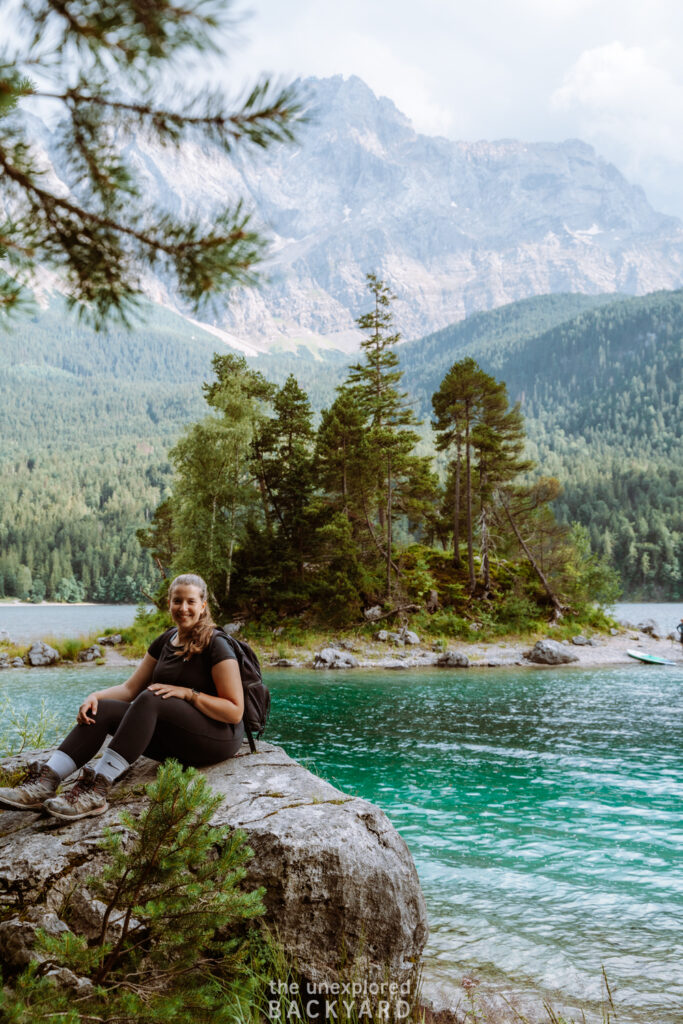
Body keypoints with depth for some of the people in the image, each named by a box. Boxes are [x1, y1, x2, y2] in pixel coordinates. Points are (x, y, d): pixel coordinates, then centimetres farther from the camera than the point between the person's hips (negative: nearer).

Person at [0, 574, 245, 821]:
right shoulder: (165, 641, 11)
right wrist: (95, 696, -10)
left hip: (220, 737, -7)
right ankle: (45, 782, -29)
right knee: (100, 710, -14)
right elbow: (130, 688, 9)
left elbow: (235, 712, -15)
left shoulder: (216, 646, -11)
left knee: (150, 699, -33)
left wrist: (187, 693, -23)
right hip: (172, 738, 7)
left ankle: (96, 791, -40)